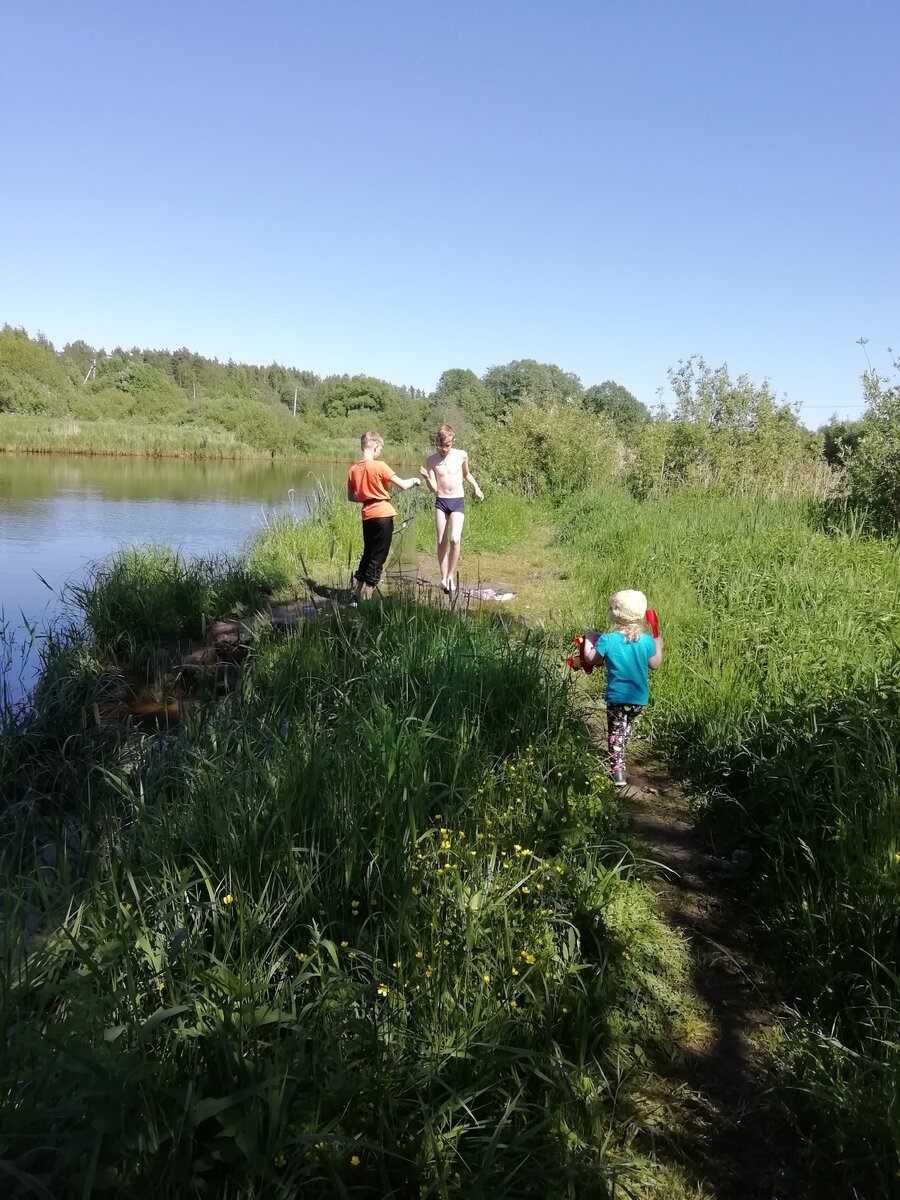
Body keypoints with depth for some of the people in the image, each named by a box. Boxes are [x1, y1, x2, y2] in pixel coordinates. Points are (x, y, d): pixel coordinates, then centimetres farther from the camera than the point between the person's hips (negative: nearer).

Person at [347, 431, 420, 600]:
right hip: (383, 514, -6)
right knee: (378, 556, 2)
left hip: (367, 515, 6)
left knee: (368, 553, 19)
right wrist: (413, 481, 7)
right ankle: (368, 589, 2)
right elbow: (403, 486, -13)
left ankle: (359, 588, 22)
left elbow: (351, 496, 13)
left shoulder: (353, 469, 4)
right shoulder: (379, 466, -13)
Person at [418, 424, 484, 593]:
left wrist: (476, 488, 7)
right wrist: (426, 478, -23)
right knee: (441, 542, 2)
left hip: (458, 502, -1)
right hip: (441, 502, 1)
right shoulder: (431, 460, -3)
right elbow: (433, 489, -5)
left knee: (455, 540, -17)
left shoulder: (461, 455, -2)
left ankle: (451, 576, -2)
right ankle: (443, 578, 12)